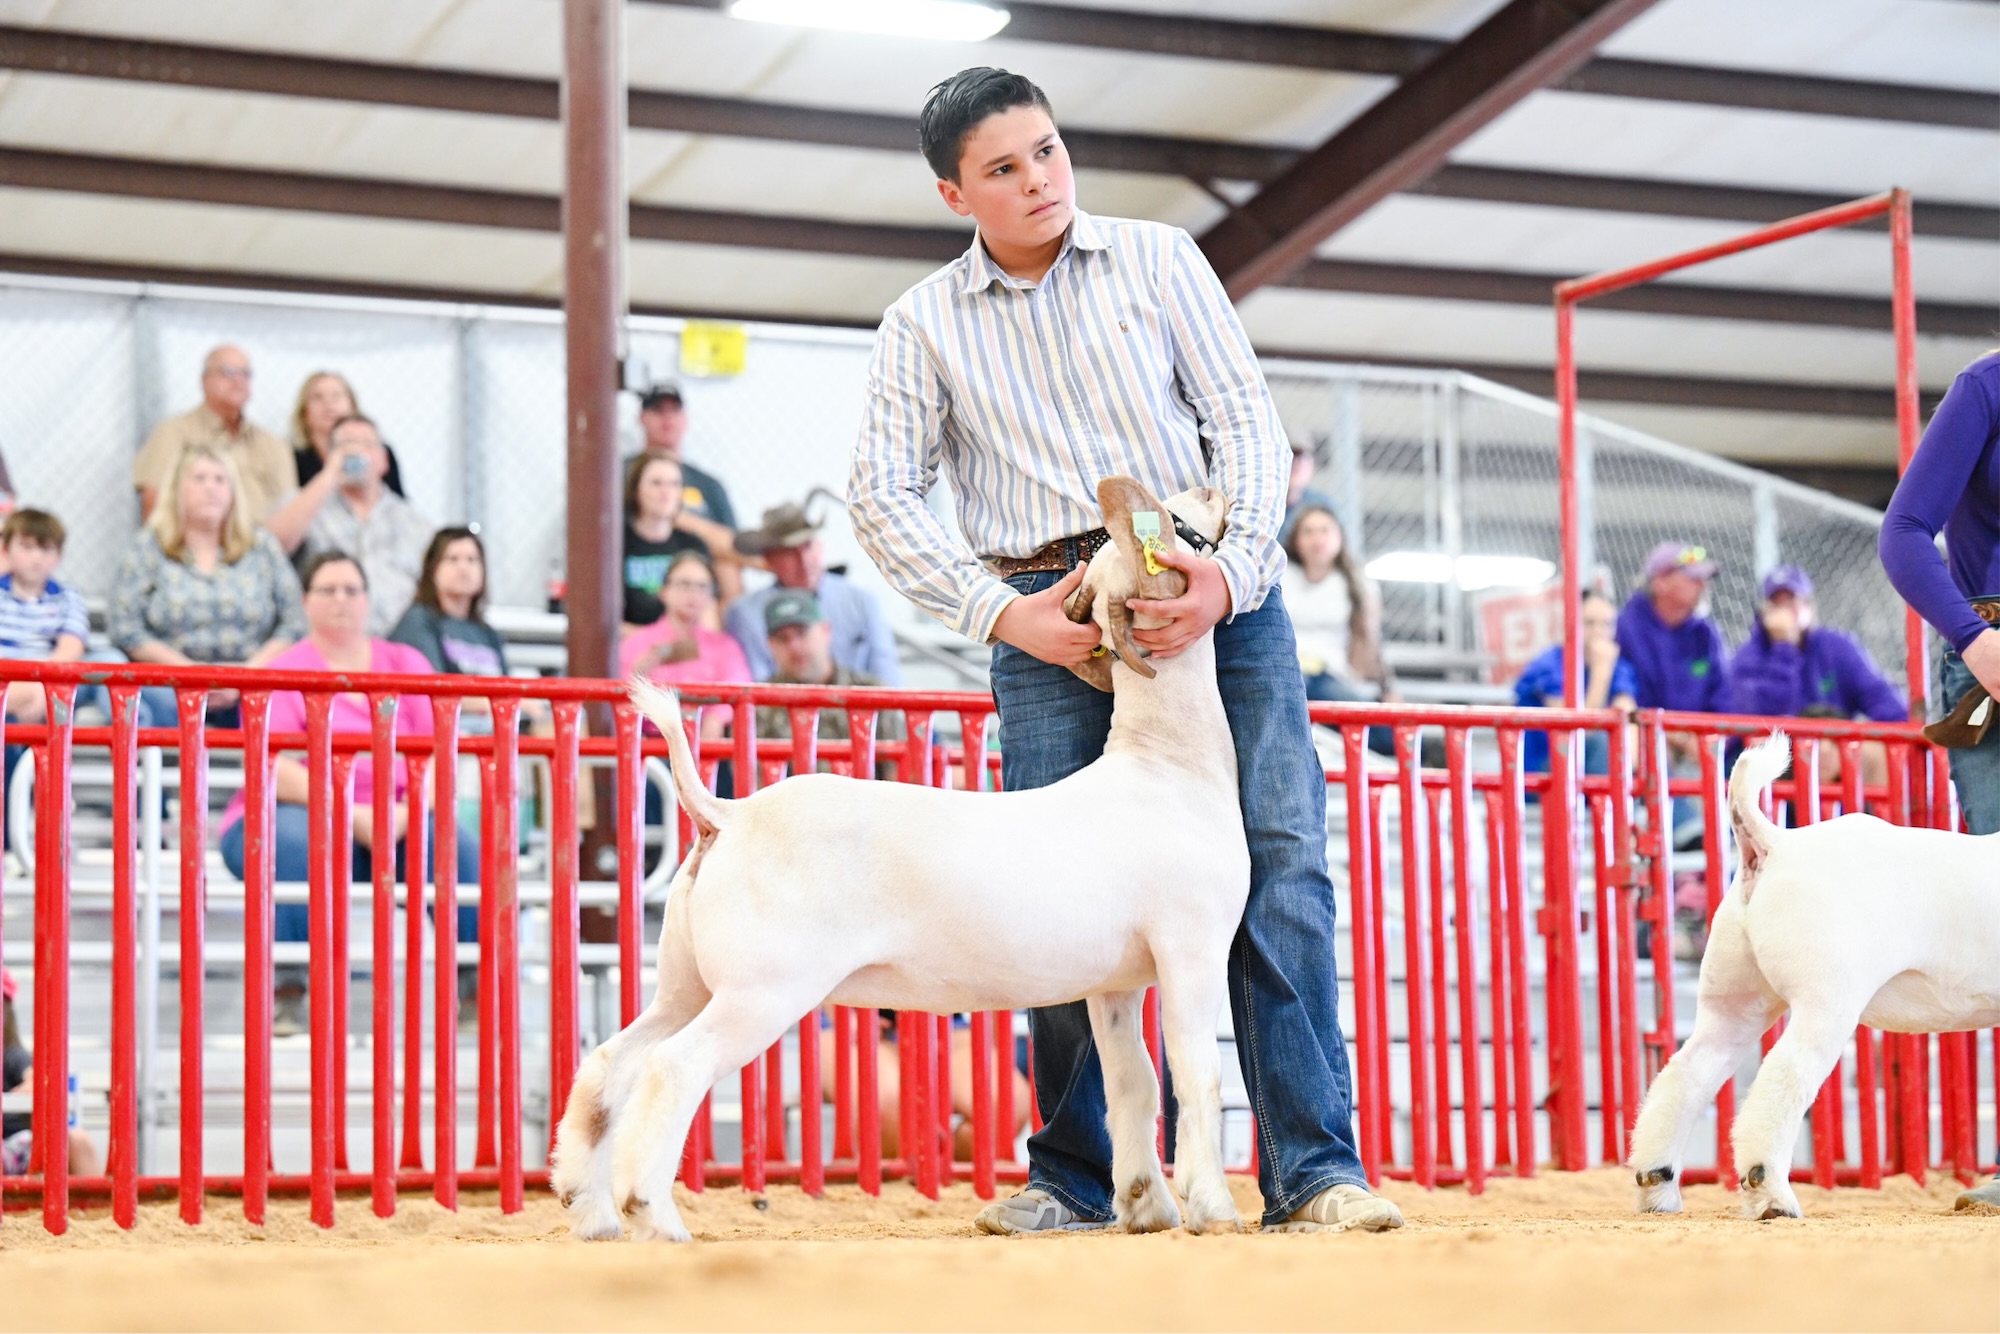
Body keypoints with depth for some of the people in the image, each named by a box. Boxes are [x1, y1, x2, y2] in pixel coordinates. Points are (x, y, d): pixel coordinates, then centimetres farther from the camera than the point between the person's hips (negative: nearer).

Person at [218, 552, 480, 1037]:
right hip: (296, 814, -3)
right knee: (295, 841, -38)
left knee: (457, 841, -26)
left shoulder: (406, 664, 13)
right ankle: (286, 993, -35)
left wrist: (404, 814, -17)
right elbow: (274, 770, -13)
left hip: (395, 822, 3)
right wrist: (351, 814, -25)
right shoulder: (282, 673, 2)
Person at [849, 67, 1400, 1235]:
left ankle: (1316, 1168, -11)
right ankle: (1076, 1174, 10)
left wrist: (1231, 569, -15)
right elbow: (884, 497, 4)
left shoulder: (1159, 260, 9)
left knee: (1279, 856, -12)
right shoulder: (925, 325, 10)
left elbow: (1246, 415, 2)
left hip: (1215, 587, -1)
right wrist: (1003, 613, -10)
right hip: (1050, 614, 1)